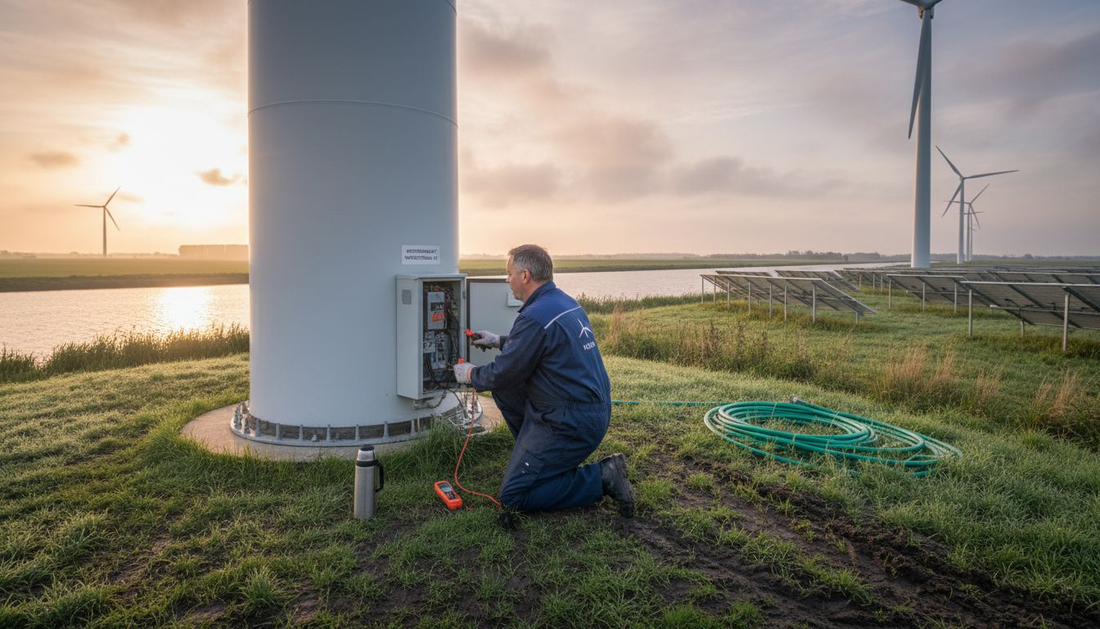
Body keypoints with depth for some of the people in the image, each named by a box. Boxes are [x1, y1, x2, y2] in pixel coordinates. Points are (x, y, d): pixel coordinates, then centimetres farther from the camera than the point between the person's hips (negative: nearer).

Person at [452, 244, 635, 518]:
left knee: (512, 496, -3)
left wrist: (470, 374, 7)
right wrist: (500, 340, 27)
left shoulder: (535, 316, -21)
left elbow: (502, 374, -13)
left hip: (573, 423, -10)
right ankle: (539, 458, 23)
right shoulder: (566, 302, 9)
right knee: (504, 390, 19)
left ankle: (600, 478, -4)